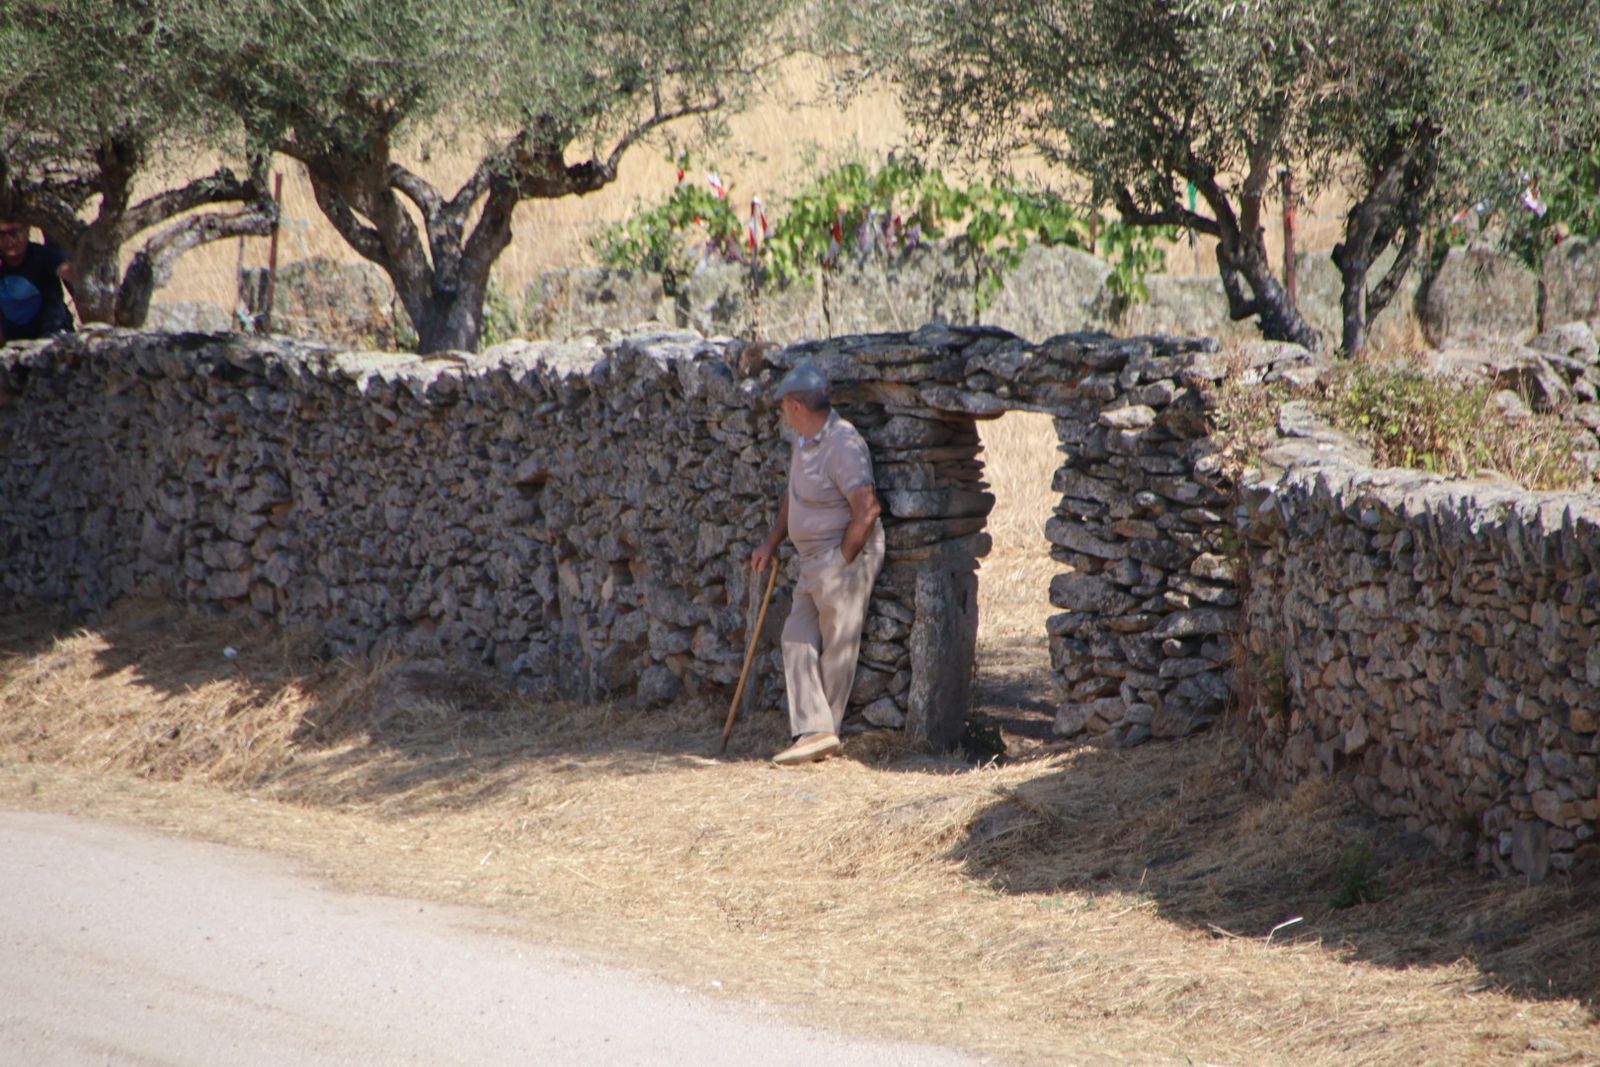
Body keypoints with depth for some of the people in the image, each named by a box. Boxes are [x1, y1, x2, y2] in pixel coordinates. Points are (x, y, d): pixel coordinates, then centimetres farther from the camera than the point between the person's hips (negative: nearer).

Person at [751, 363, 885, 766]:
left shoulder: (843, 445, -20)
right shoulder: (803, 440, 11)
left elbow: (867, 511, -23)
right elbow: (792, 493, 26)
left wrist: (843, 560, -16)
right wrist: (772, 542, 19)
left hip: (845, 558, -10)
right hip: (815, 562, 10)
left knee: (837, 649, 0)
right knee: (798, 640, 2)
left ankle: (823, 732, 7)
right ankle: (813, 731, -3)